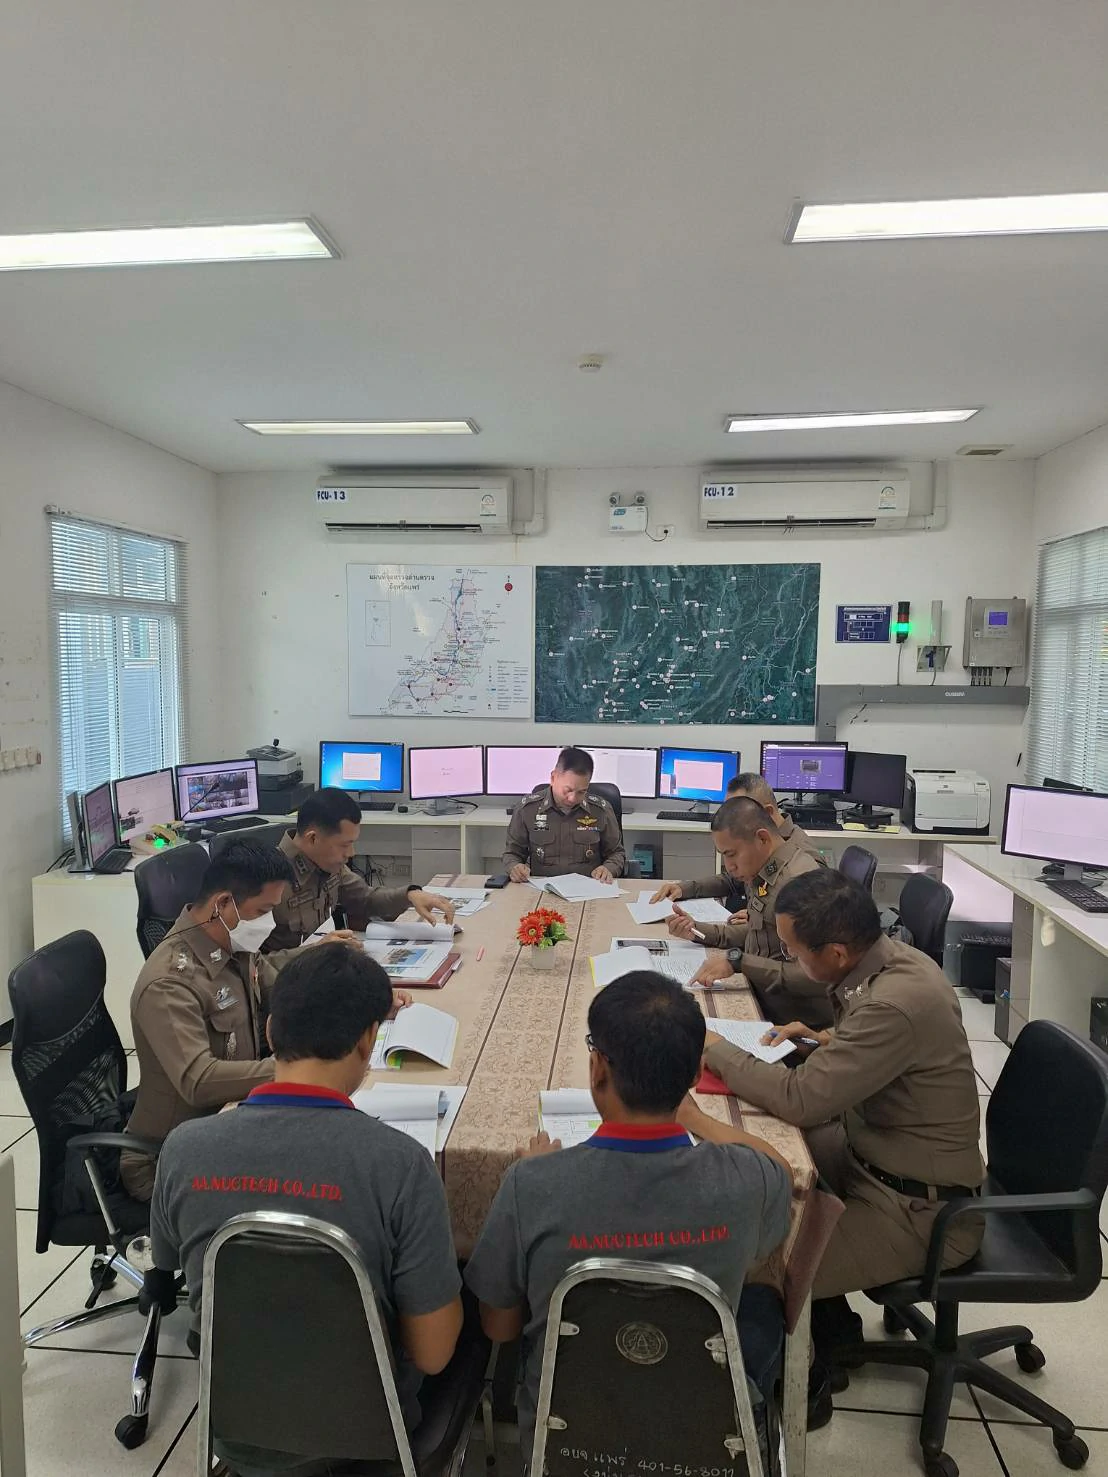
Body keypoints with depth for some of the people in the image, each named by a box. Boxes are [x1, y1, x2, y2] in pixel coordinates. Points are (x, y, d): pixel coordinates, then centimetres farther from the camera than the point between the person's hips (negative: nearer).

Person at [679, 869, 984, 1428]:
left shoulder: (897, 1004, -33)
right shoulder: (891, 960, -5)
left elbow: (802, 1099, -29)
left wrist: (716, 1050, -16)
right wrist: (825, 1041, -1)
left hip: (918, 1208, -9)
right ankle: (831, 1329, 30)